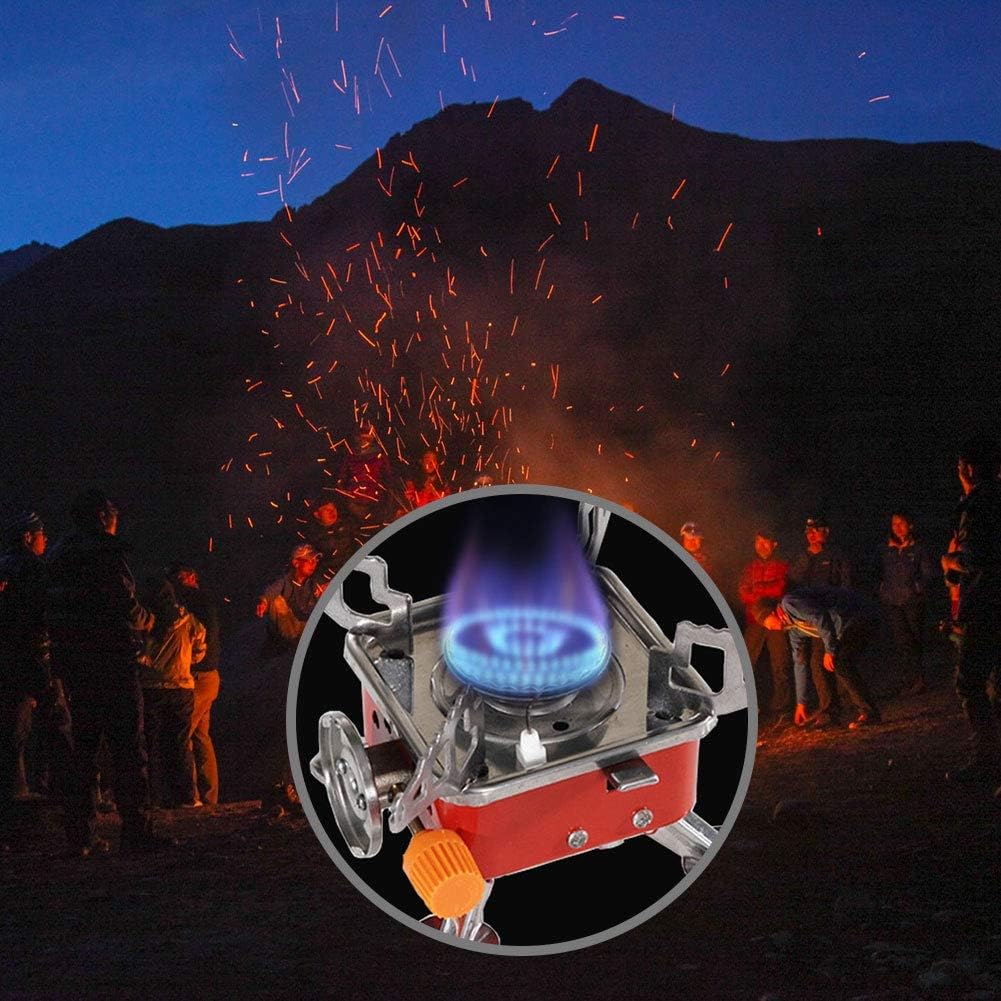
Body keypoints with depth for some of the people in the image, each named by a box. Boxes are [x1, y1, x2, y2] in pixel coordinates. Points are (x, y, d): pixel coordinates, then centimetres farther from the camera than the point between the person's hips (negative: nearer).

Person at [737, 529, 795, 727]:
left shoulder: (782, 567, 11)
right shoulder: (749, 568, 17)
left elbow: (780, 589, -6)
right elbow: (743, 594, 4)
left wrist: (757, 588, -1)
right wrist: (769, 594, -7)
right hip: (754, 622, 1)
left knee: (781, 667, -2)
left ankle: (780, 711, 1)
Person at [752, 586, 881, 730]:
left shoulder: (789, 602, -11)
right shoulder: (794, 628, 18)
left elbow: (820, 617, -24)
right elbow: (800, 663, 23)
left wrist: (829, 650, -20)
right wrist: (800, 703, 25)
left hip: (856, 616, -10)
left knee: (842, 666, -13)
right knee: (840, 669, 10)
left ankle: (870, 714, -8)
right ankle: (862, 712, 13)